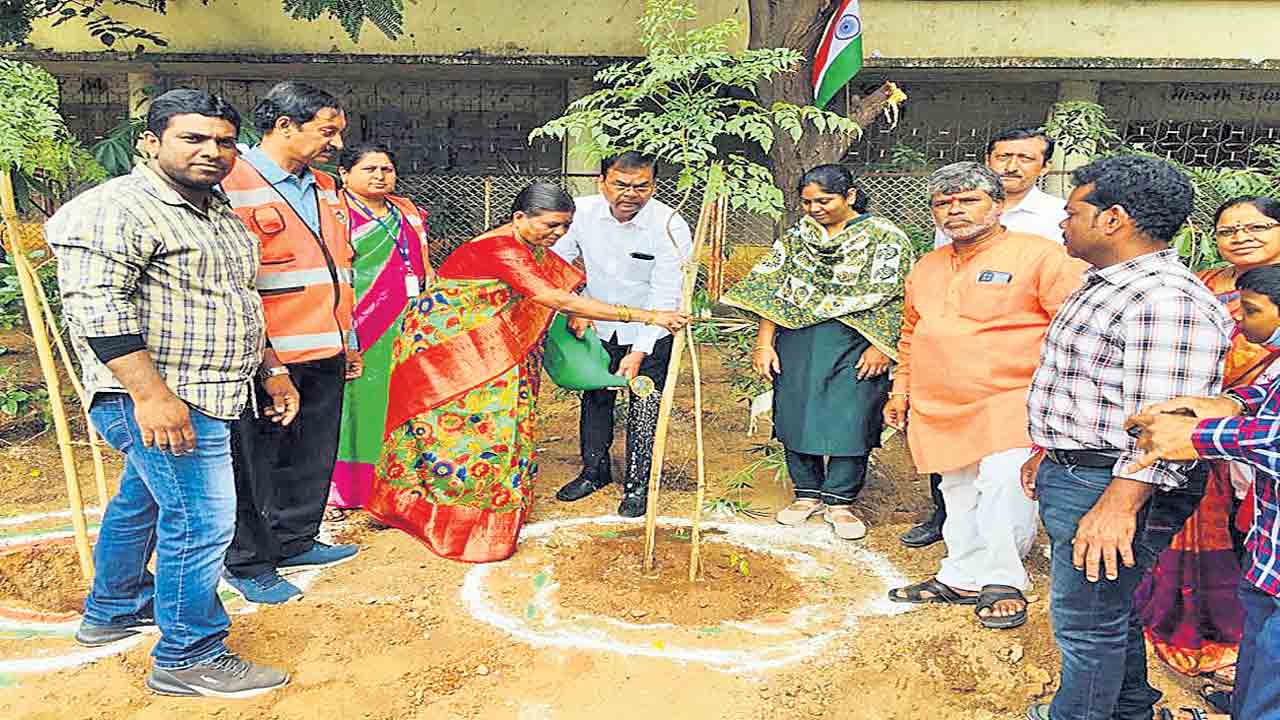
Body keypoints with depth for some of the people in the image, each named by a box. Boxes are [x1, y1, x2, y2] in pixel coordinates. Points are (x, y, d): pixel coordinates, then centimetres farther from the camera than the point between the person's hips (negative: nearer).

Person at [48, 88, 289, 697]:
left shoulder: (217, 213, 17)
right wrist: (151, 393, -27)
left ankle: (111, 612, 41)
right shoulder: (115, 209, -13)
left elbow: (236, 304, 25)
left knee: (143, 502, 23)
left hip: (202, 395, 10)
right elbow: (96, 306, -22)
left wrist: (270, 371, 21)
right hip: (159, 398, -10)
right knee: (201, 520, -8)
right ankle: (189, 659, 6)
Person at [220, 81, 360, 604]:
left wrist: (348, 340, 22)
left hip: (326, 354, 8)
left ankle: (295, 541, 35)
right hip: (268, 358, -8)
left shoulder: (323, 188, 15)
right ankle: (248, 564, 21)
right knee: (255, 460, 5)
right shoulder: (233, 185, -12)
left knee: (314, 455, 17)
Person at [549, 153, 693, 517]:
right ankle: (595, 471, 35)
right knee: (594, 398, 15)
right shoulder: (582, 211, -16)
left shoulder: (670, 226, -26)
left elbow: (665, 297, -27)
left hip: (649, 333, -3)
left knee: (644, 410, -1)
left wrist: (639, 352, -33)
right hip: (597, 326, 4)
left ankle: (637, 486, 17)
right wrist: (574, 309, -14)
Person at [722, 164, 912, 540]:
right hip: (796, 342, 4)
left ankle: (840, 501, 11)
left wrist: (881, 347, -12)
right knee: (795, 415, 5)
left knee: (849, 419, -5)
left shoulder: (885, 237, 1)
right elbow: (772, 291, 8)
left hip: (855, 344, -3)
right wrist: (763, 343, 1)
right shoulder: (797, 236, 12)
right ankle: (807, 493, 21)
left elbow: (893, 297, -4)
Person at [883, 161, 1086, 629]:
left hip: (1009, 405, -6)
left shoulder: (1040, 257, -5)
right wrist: (901, 392, 23)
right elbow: (910, 334, 26)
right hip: (938, 410, 6)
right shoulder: (926, 268, 17)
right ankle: (961, 579, 27)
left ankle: (1001, 583, 1)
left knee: (1003, 486, -18)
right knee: (960, 495, 14)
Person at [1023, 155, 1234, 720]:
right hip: (1072, 476, 11)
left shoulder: (1168, 302, -21)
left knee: (1087, 622, 1)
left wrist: (1116, 506, -30)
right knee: (1111, 608, 23)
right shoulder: (1107, 287, 14)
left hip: (1113, 486, -11)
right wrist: (1047, 453, 26)